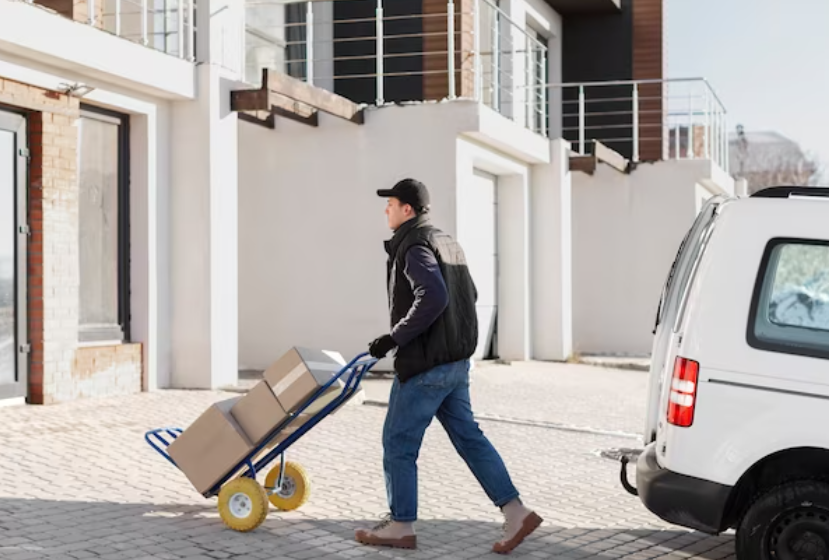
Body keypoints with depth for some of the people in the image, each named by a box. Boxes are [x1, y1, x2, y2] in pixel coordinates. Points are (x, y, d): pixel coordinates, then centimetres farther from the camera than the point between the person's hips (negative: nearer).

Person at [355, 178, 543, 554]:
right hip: (455, 361, 10)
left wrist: (393, 339, -23)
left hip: (425, 364, -10)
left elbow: (433, 298, -29)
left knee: (398, 442, 2)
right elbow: (469, 295, 23)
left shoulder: (414, 247, -14)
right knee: (467, 436, 11)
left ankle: (400, 526, 10)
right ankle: (515, 512, 7)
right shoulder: (445, 242, 16)